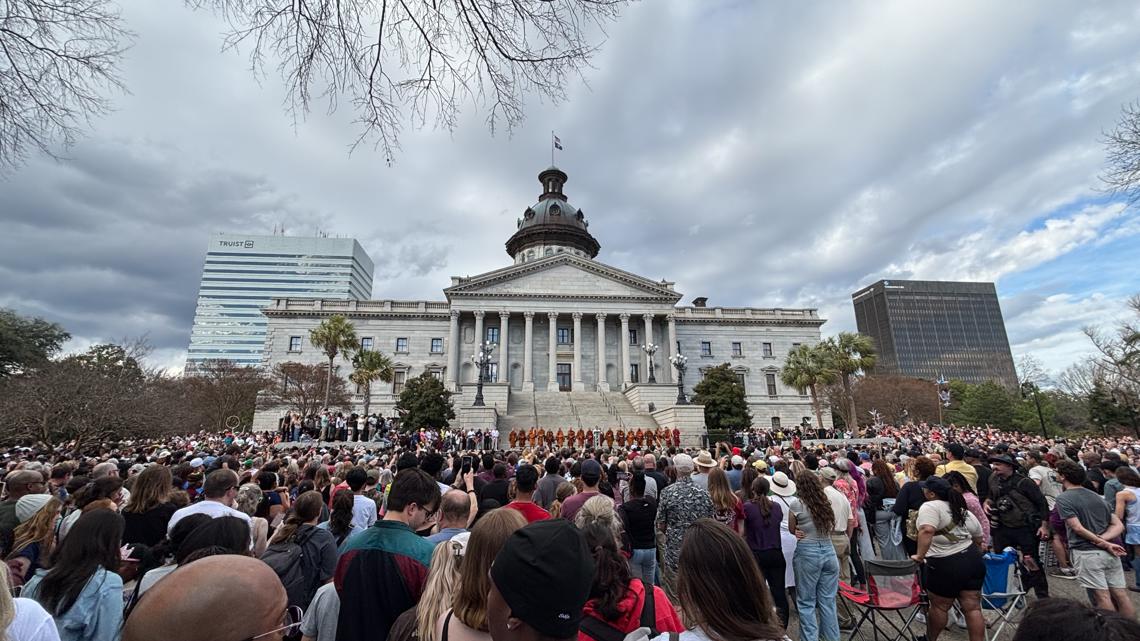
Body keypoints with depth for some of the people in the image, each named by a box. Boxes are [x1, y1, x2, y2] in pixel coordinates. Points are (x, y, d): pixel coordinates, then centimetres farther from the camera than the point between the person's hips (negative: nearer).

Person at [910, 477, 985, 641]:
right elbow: (979, 539, 19)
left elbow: (927, 531, -32)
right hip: (972, 561, 7)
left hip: (946, 566, -7)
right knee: (972, 608, 11)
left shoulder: (929, 506, -17)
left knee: (939, 607, 10)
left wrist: (920, 556, -24)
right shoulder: (962, 510, 9)